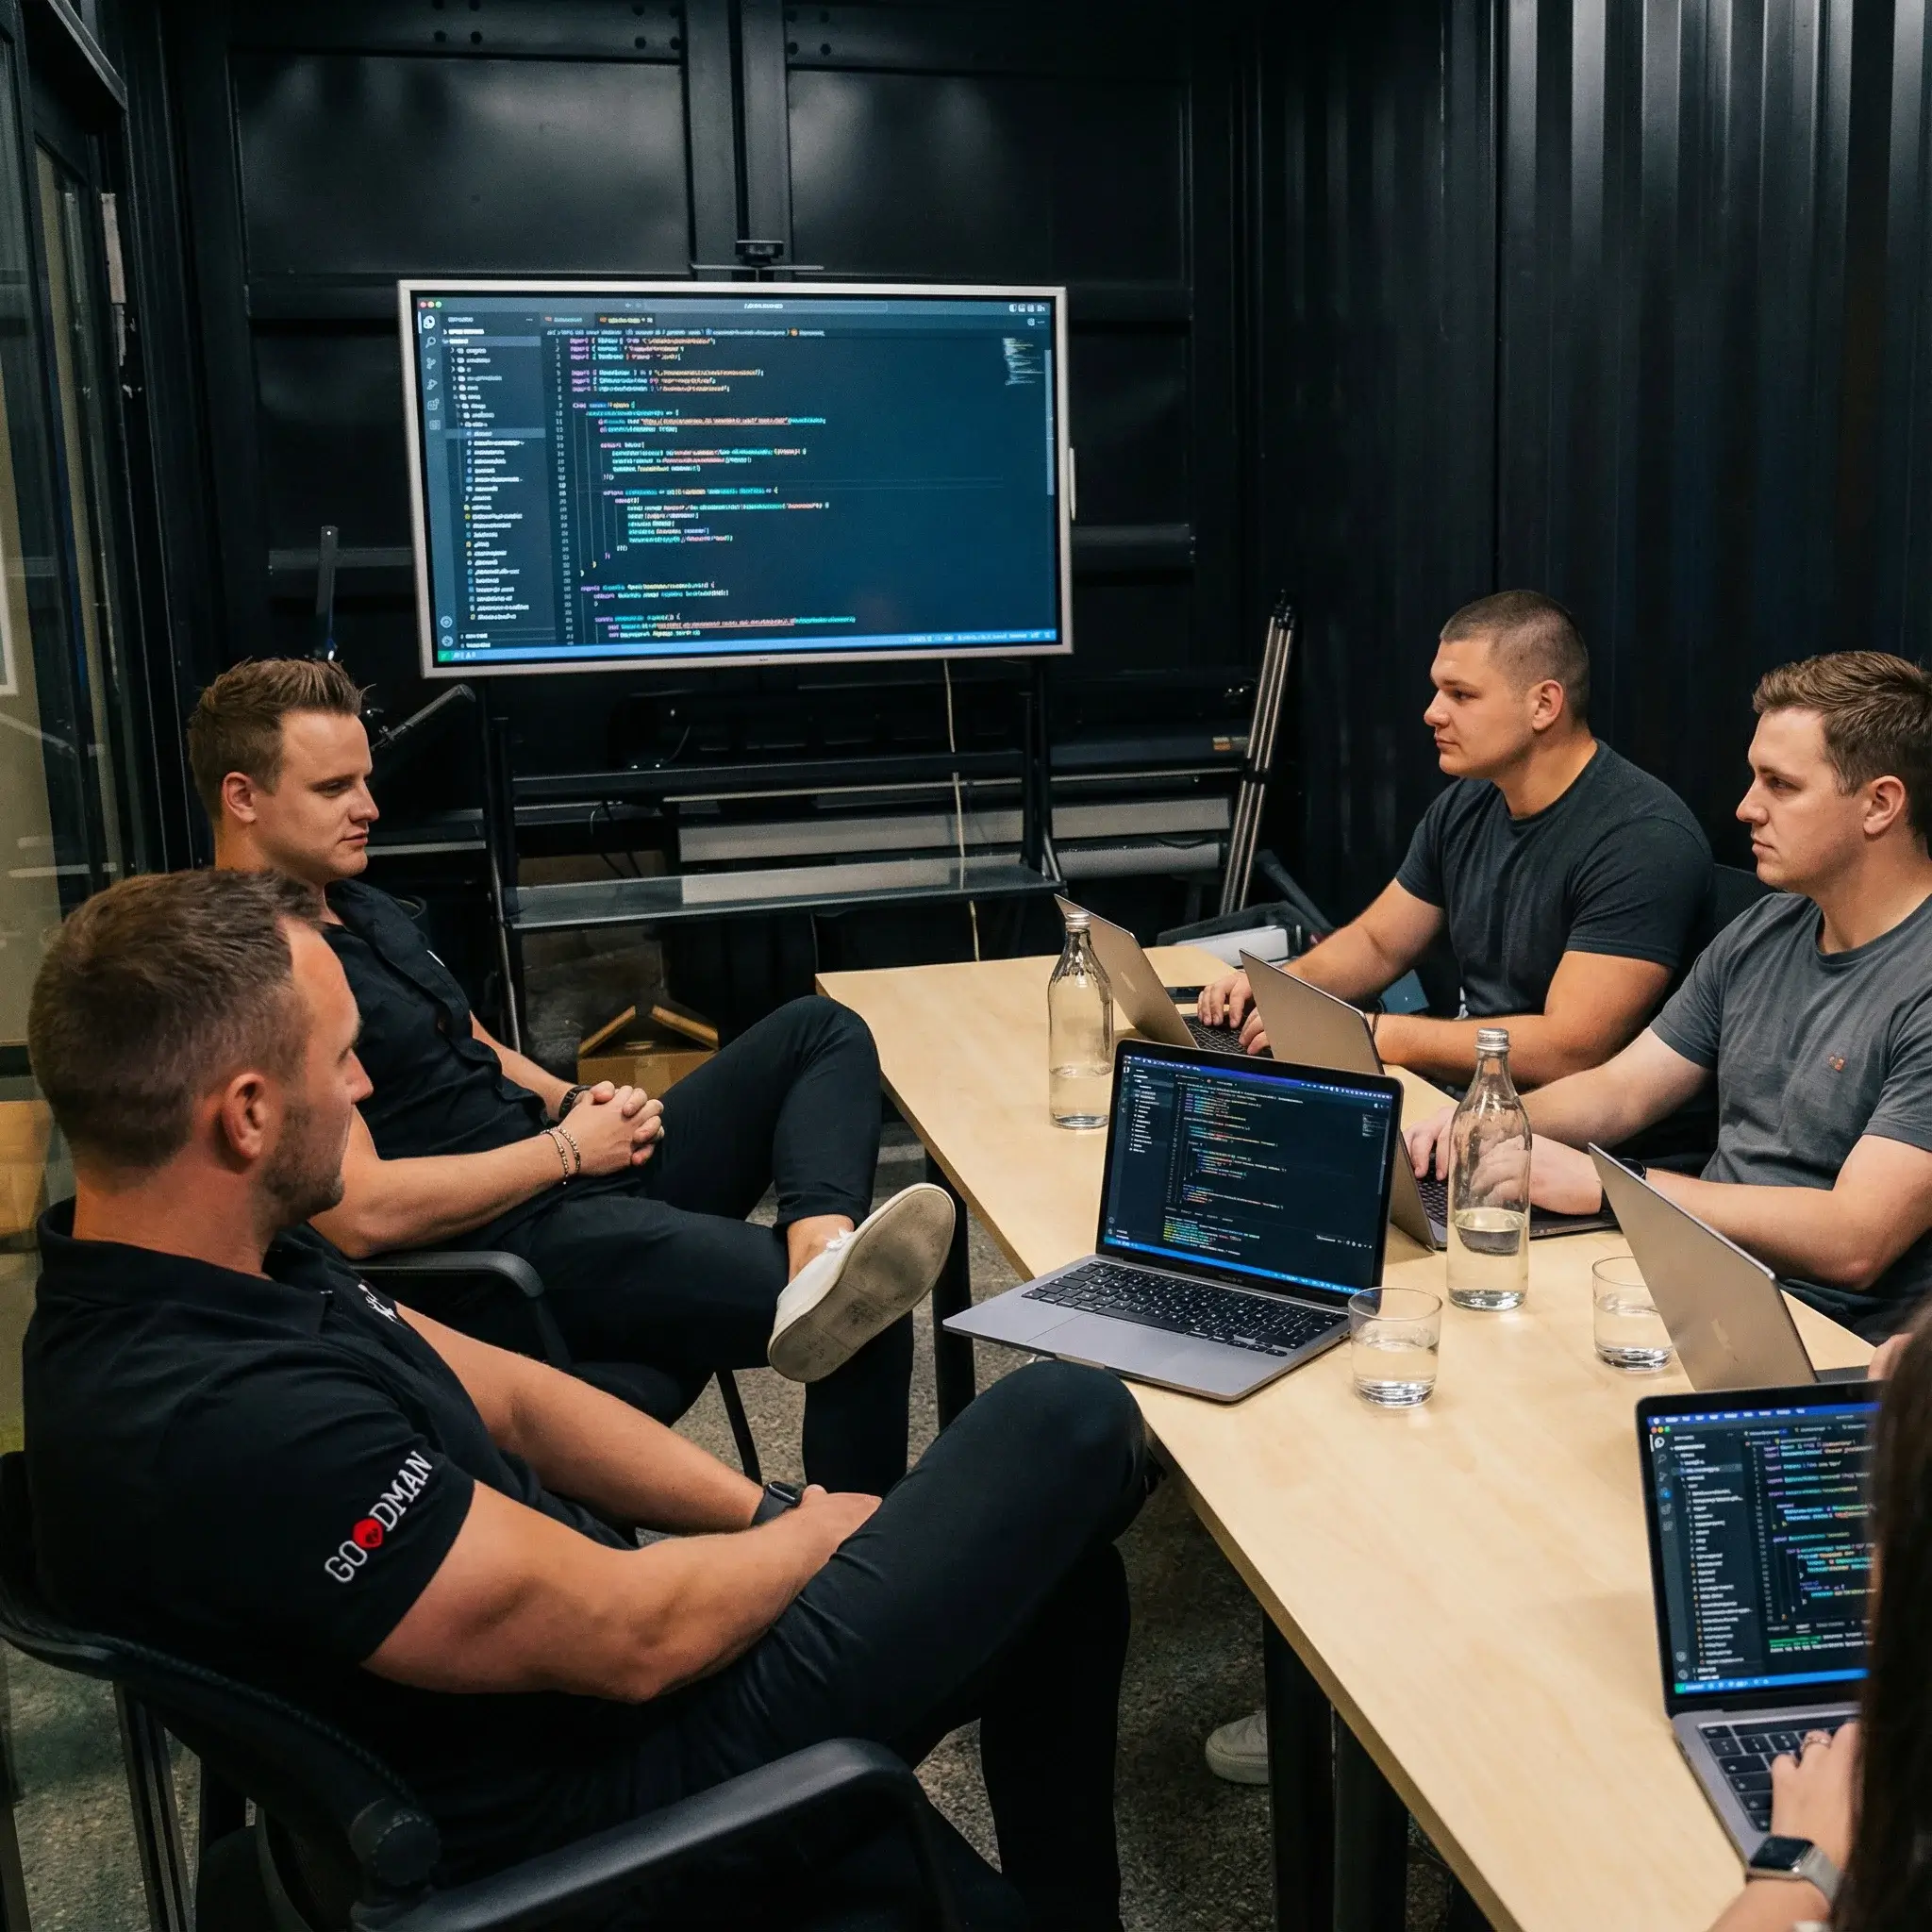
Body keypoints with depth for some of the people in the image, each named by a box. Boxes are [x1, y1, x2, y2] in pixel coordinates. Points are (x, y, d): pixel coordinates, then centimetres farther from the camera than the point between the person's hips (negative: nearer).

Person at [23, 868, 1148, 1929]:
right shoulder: (222, 1426, -34)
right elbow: (635, 1636, -27)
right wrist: (816, 1530, -7)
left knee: (1065, 1577, 14)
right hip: (603, 1795, -9)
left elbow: (508, 1398, 6)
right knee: (1069, 1426, -6)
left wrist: (768, 1514, 1)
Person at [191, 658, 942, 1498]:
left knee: (819, 1032, -8)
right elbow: (359, 1213, -24)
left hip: (584, 1172, 11)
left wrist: (574, 1100, 2)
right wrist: (564, 1148, -13)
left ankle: (822, 1257, -32)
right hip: (507, 1244, -11)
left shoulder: (363, 908, 17)